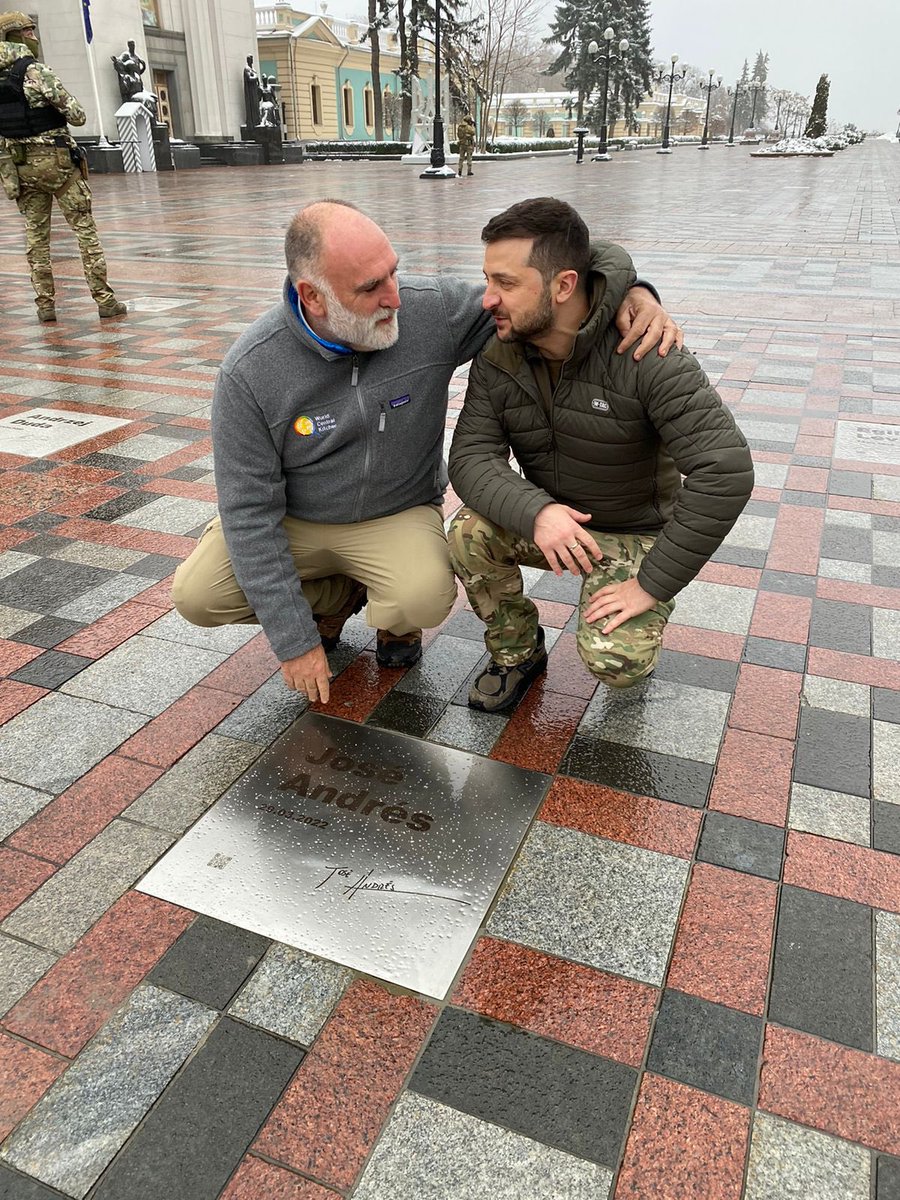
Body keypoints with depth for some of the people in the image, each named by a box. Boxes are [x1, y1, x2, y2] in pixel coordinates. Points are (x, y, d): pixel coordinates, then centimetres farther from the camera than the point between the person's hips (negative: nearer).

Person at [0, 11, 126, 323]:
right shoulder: (35, 72, -12)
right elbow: (77, 115, -14)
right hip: (56, 160, -6)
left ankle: (45, 304, 8)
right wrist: (75, 111, 8)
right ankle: (104, 299, -3)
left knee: (36, 235, 10)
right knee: (85, 228, 0)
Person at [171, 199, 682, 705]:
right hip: (292, 520, 2)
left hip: (399, 516, -1)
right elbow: (249, 511, -19)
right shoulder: (250, 373, -23)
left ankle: (393, 617, 10)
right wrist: (295, 641, -20)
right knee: (196, 595, -17)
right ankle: (337, 597, 11)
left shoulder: (432, 308, -20)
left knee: (424, 599, -32)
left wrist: (631, 291, -29)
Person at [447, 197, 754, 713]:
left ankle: (637, 624, 14)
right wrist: (536, 511, -39)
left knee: (613, 662, -25)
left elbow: (726, 471, -31)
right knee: (468, 533, -25)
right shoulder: (498, 358, -10)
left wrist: (652, 583, -29)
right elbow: (472, 457, -17)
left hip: (633, 532, -4)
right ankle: (517, 651, 1)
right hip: (548, 519, 4)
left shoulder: (646, 355, -26)